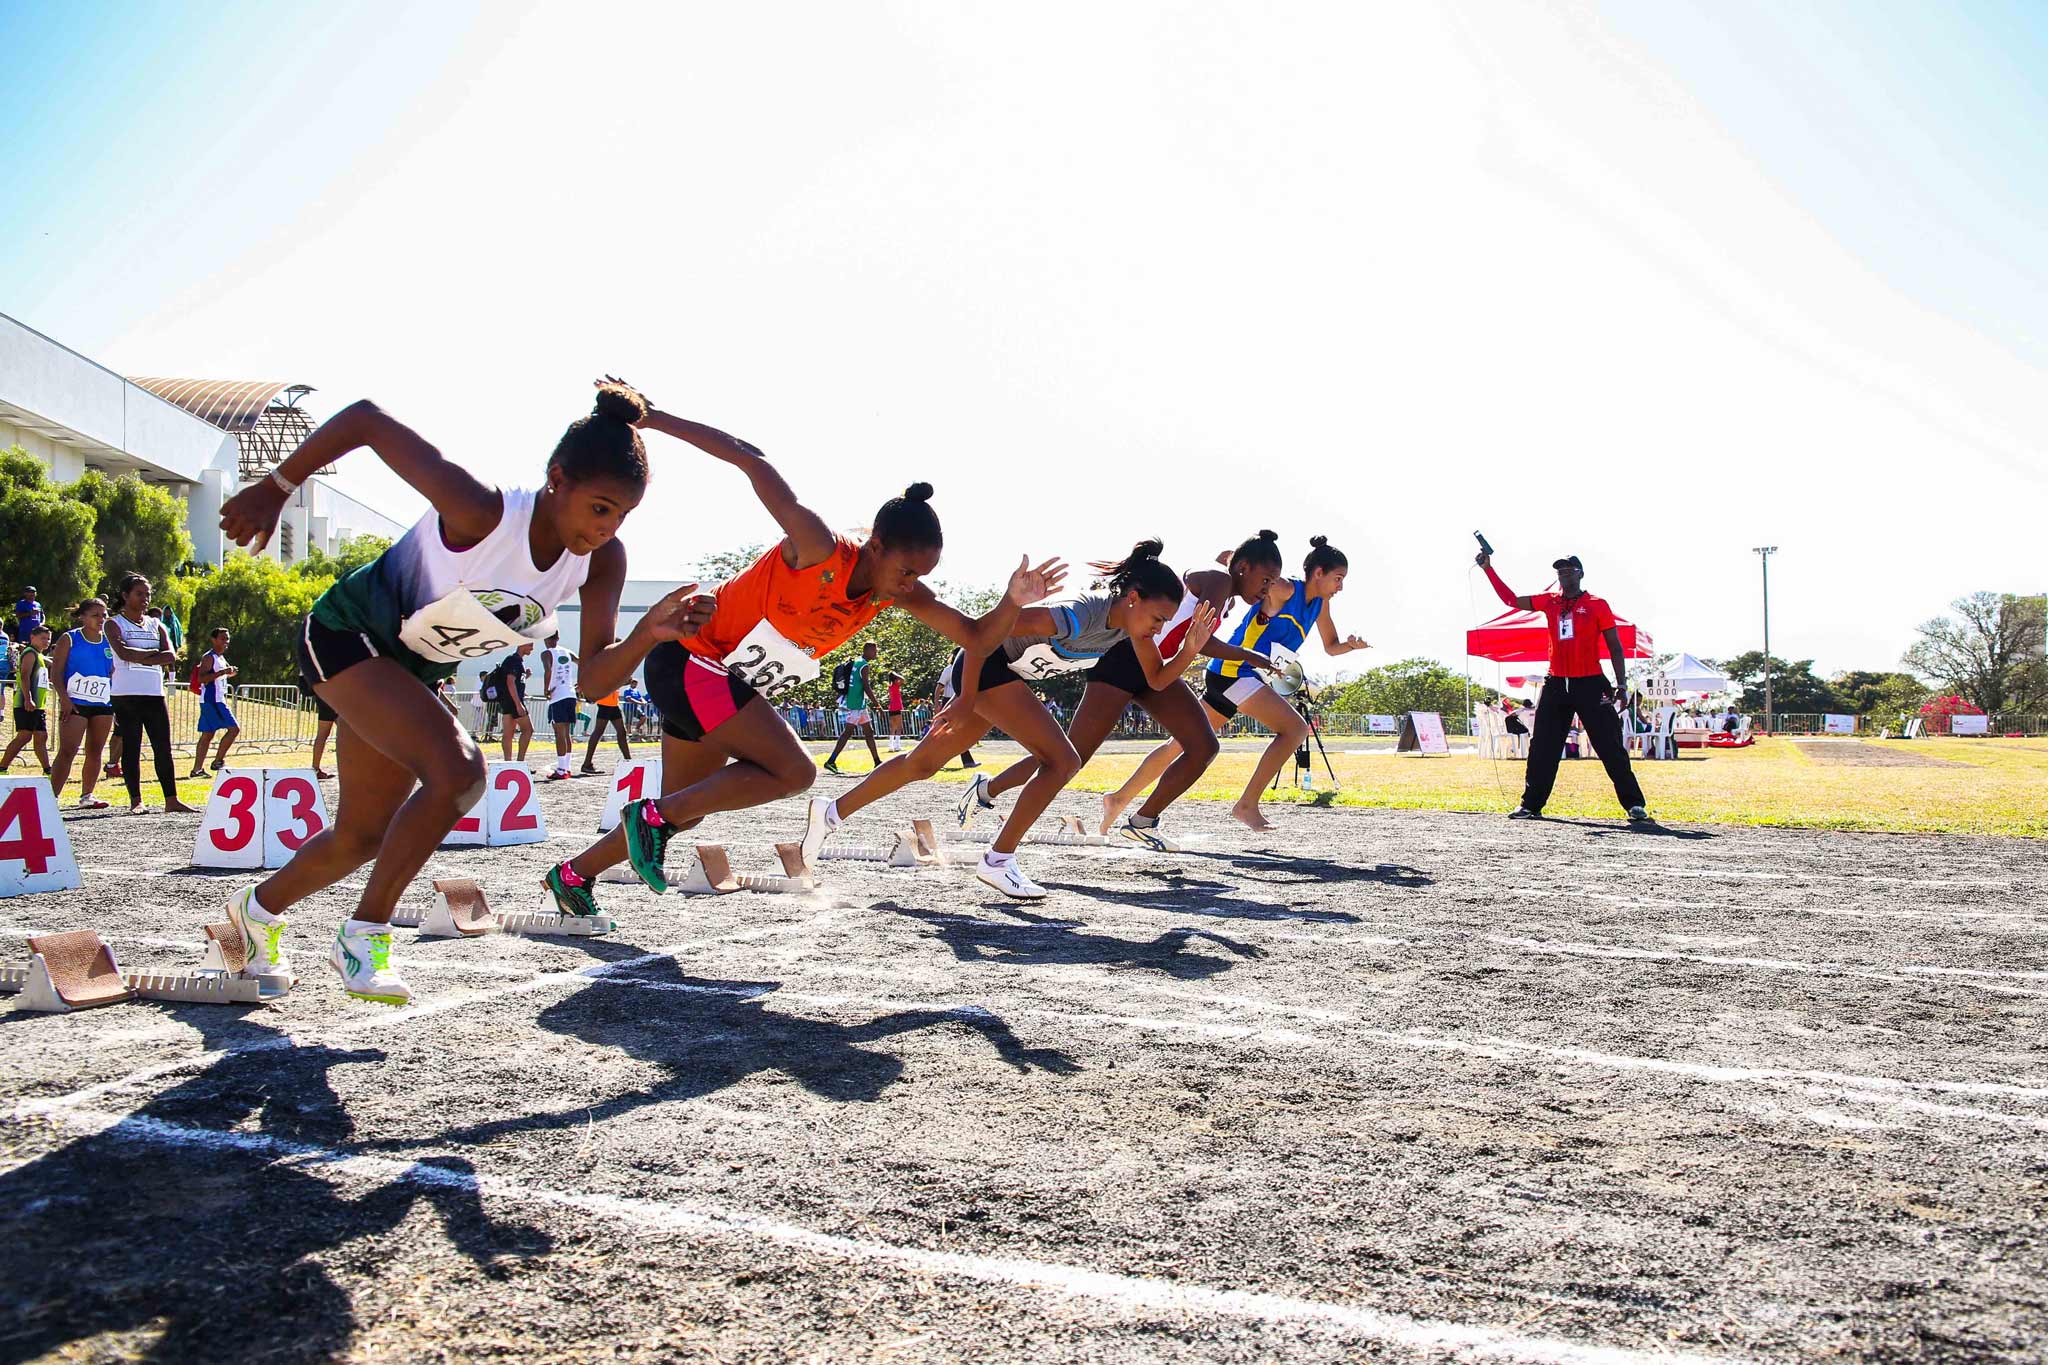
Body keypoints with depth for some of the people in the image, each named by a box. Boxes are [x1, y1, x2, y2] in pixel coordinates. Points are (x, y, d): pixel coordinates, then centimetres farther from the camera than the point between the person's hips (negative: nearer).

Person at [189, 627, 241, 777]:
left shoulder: (221, 658, 17)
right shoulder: (209, 657, -11)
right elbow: (201, 678, -23)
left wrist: (230, 673, 14)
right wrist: (222, 672, -28)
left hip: (218, 700, 10)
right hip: (211, 700, -10)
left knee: (207, 735, 9)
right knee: (233, 728, -12)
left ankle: (197, 769, 11)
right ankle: (218, 761, -6)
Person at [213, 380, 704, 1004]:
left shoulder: (602, 561, -17)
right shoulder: (481, 511, -34)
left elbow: (593, 676, -16)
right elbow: (366, 418, -26)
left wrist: (647, 635, -35)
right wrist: (273, 488, -18)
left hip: (410, 670, 7)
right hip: (345, 635, -7)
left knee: (362, 838, 15)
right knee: (457, 772, -27)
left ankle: (260, 908, 44)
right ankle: (365, 933, -8)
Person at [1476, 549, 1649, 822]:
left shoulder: (1597, 605, -1)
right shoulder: (1549, 602, 10)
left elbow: (1615, 647, 0)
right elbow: (1511, 599, 15)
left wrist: (1621, 683, -8)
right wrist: (1489, 569, 9)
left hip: (1590, 684, -4)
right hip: (1555, 684, 4)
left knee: (1610, 746, -3)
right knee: (1542, 746, 6)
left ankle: (1634, 804, 3)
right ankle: (1531, 805, 13)